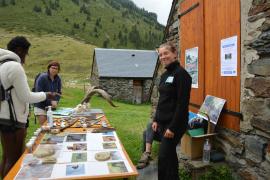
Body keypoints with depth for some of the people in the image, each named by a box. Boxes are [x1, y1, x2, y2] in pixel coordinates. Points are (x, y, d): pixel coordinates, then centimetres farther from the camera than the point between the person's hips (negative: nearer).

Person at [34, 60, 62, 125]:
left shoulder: (58, 79, 2)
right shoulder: (42, 77, -12)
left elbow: (59, 92, 7)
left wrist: (55, 101, -11)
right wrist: (50, 101, -20)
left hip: (51, 107, 5)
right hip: (41, 106, -4)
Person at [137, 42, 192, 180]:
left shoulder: (181, 74, -15)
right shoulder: (164, 75, 10)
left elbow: (182, 104, -19)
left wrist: (173, 127, -19)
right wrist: (156, 120, 11)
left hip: (174, 124, -7)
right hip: (162, 122, 8)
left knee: (165, 156, 2)